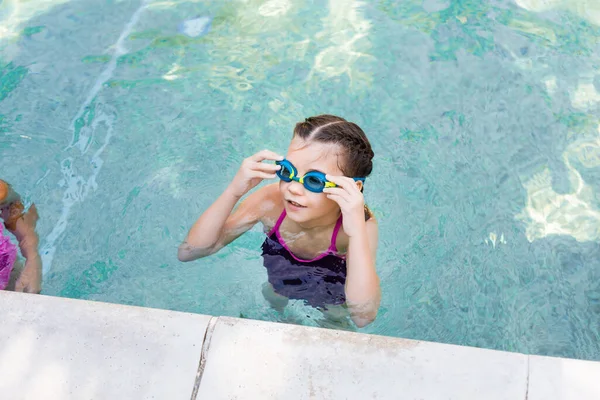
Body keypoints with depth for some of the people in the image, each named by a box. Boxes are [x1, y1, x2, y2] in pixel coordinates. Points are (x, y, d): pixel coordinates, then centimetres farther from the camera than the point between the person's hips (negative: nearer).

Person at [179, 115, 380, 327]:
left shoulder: (360, 223, -37)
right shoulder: (271, 202, -30)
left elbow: (363, 317, -48)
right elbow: (188, 252, -30)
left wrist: (356, 233, -59)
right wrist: (234, 192, -44)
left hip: (331, 307, -2)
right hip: (279, 294, 2)